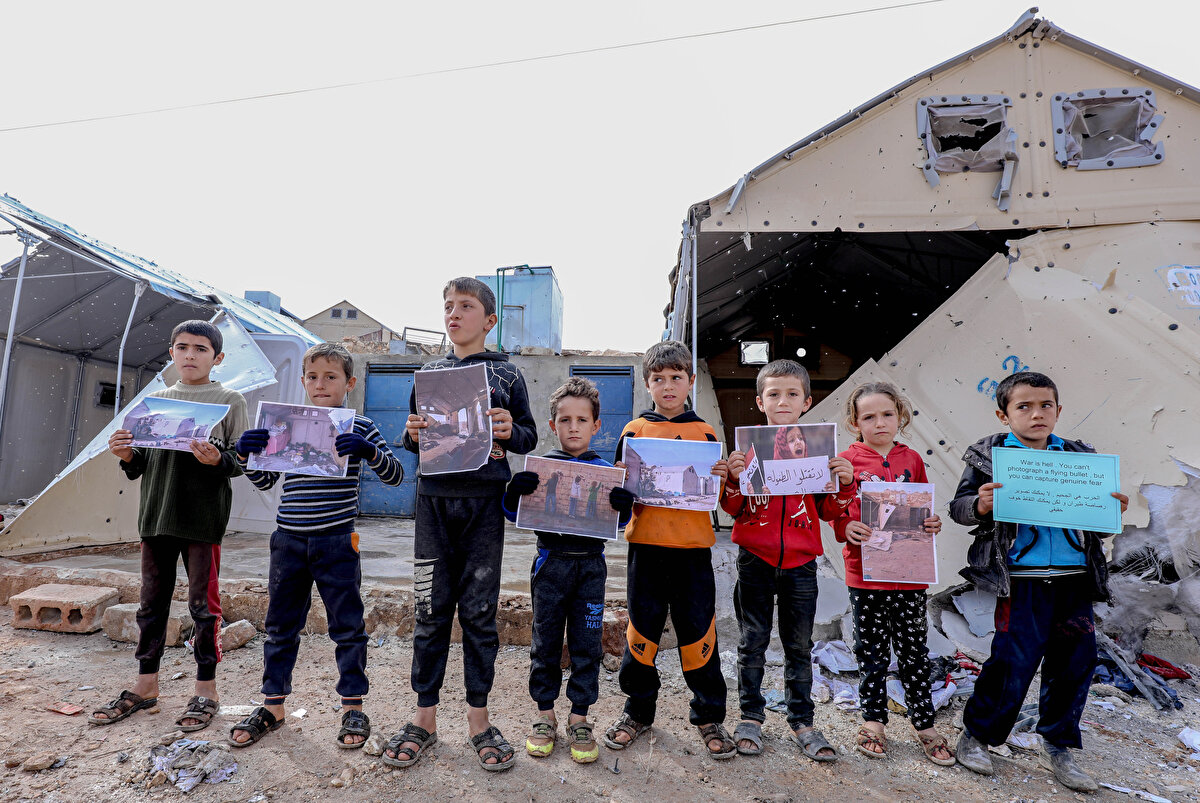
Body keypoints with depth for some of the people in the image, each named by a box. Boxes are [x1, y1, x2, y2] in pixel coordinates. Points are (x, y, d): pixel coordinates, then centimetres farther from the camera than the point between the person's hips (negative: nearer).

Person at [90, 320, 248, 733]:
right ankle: (145, 686, 29)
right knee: (152, 602, 14)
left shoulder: (229, 400, 0)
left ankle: (206, 689, 16)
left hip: (202, 517, -5)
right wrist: (126, 455, -4)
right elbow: (141, 464, 17)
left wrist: (217, 459, -24)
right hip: (156, 514, 5)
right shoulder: (156, 400, 13)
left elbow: (241, 461, -5)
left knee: (203, 603, 3)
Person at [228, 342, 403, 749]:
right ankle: (273, 704, 32)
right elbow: (265, 481, 14)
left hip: (337, 542, -3)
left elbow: (395, 475, -9)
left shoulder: (359, 427, -2)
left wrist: (368, 450, -26)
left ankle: (353, 707, 21)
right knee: (280, 625, 15)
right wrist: (245, 454, -5)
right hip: (289, 540, 4)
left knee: (347, 626, 6)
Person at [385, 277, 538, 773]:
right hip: (434, 499, 2)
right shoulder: (428, 374, 13)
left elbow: (529, 437, 7)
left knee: (480, 611, 5)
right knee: (431, 609, 7)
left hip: (484, 503, -2)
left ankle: (478, 718, 21)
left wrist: (510, 431, -14)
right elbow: (413, 441, 17)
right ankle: (425, 717, 23)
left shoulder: (506, 374, 6)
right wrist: (412, 435, -5)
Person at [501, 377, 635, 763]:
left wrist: (624, 506, -18)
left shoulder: (605, 471, 2)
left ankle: (579, 717, 24)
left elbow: (618, 522, 4)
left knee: (587, 643, 8)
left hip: (590, 565, 1)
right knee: (545, 641, 10)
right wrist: (514, 491, -20)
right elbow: (514, 514, 1)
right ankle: (544, 714, 28)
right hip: (551, 562, 0)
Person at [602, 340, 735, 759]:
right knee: (641, 630, 10)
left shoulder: (704, 433, 7)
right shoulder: (634, 430, 5)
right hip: (646, 545, 0)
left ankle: (709, 716, 26)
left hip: (693, 549, 0)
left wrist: (722, 478, -11)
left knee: (698, 632, 7)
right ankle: (638, 711, 30)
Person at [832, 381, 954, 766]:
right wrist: (849, 528, -24)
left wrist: (933, 524, -7)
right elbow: (836, 515, -4)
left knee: (914, 651, 11)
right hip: (865, 574, -2)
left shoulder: (912, 459, 6)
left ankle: (924, 723, 29)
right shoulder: (847, 461, -4)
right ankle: (873, 720, 28)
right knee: (871, 651, 12)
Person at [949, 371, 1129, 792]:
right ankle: (975, 734, 21)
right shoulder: (989, 456, -1)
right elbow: (958, 506, -3)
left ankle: (1058, 748, 32)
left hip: (1075, 579, 5)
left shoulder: (1079, 456, 12)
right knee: (1012, 662, -2)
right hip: (1022, 579, -5)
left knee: (1074, 661, 12)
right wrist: (980, 505, -23)